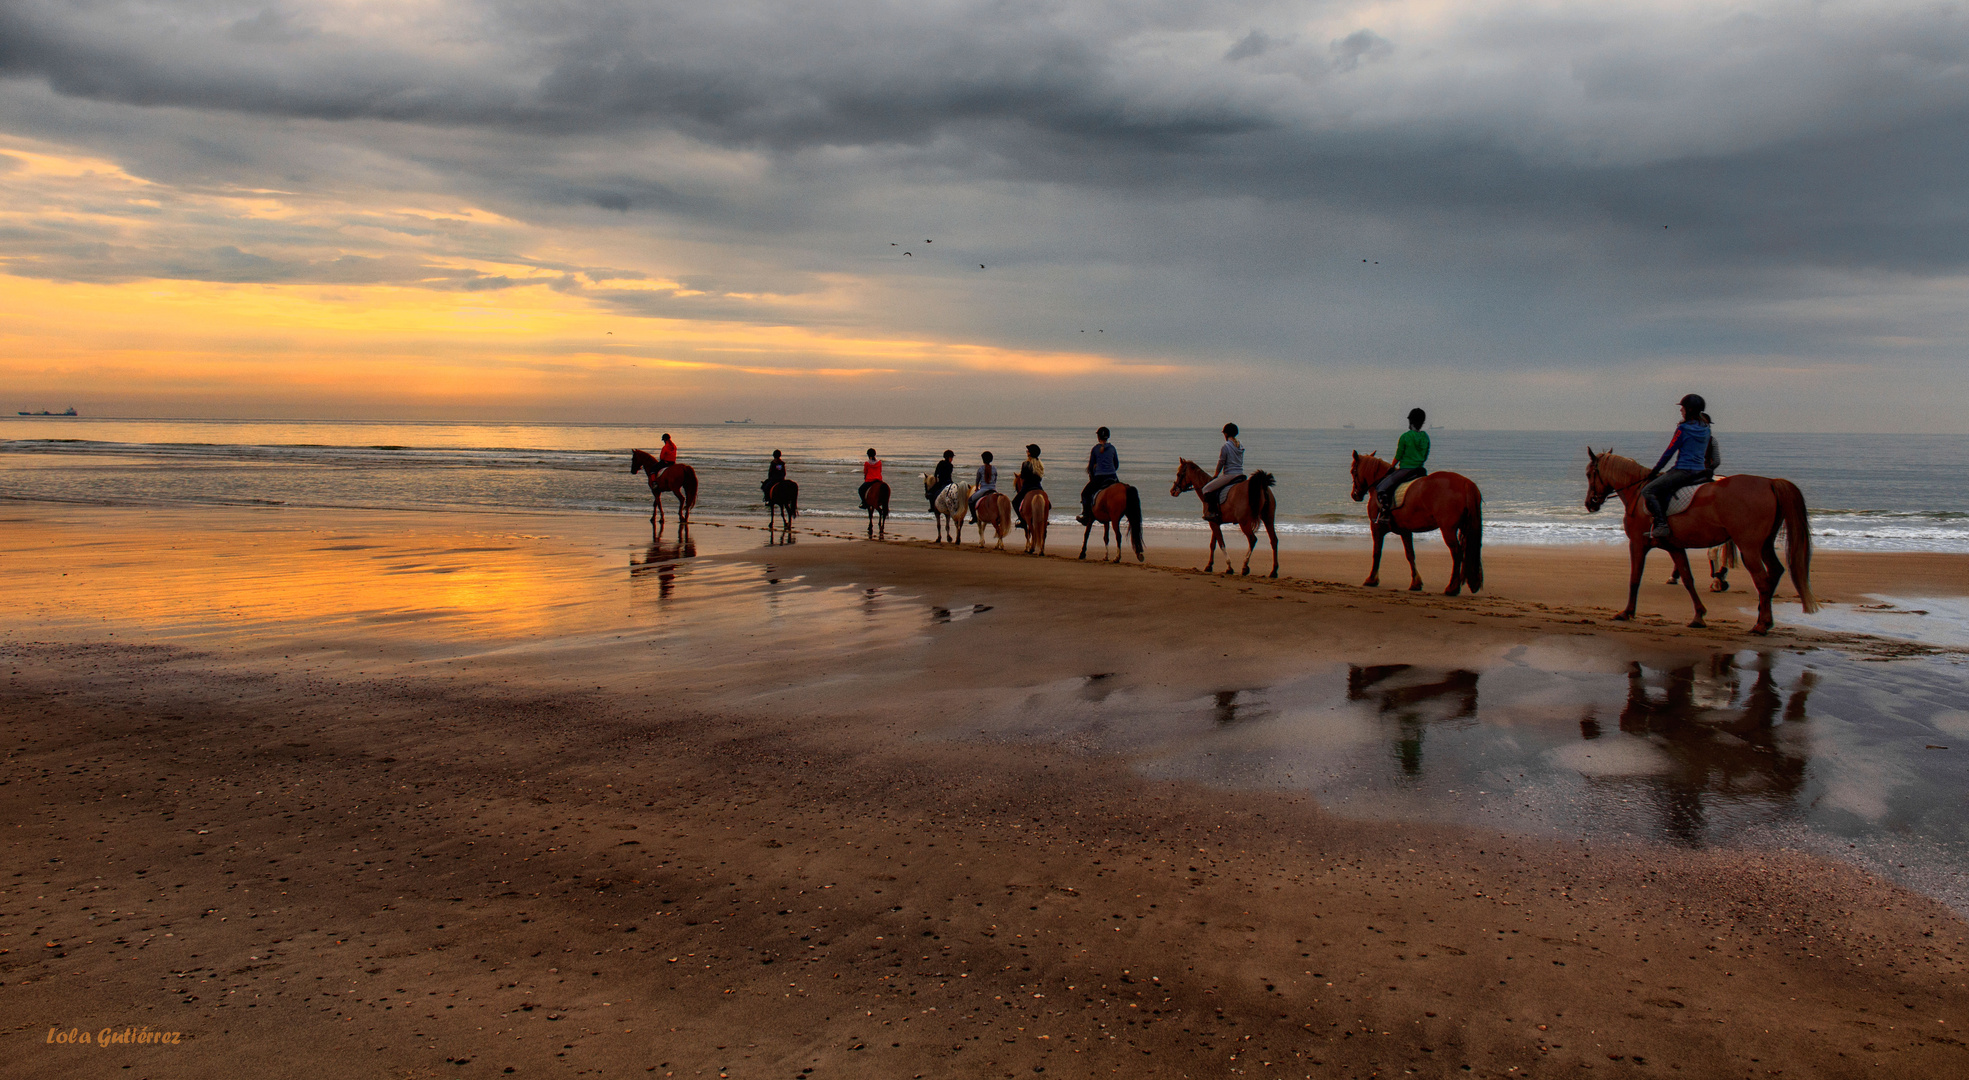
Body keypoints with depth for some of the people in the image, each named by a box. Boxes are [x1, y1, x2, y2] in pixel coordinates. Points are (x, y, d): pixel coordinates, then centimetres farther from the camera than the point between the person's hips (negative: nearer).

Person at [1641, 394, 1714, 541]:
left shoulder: (1683, 428, -11)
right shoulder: (1705, 429, 12)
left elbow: (1669, 452, -7)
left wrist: (1655, 471, 3)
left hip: (1683, 472, -9)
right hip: (1700, 472, 9)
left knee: (1648, 491, -11)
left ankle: (1661, 526, -24)